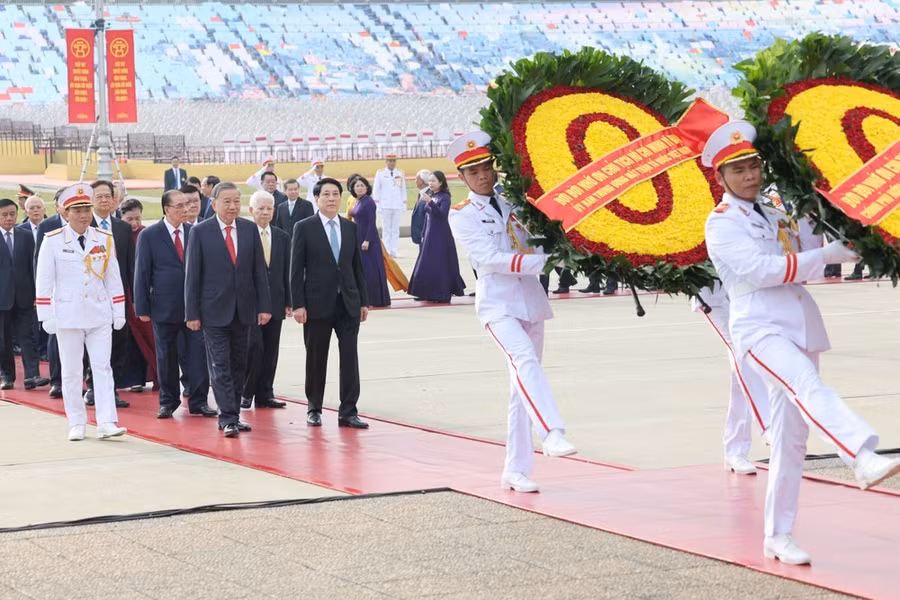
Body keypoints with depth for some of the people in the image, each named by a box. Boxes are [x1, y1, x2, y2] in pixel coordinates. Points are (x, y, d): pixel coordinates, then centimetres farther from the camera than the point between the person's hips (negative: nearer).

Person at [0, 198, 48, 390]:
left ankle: (32, 375, -12)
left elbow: (32, 265, 7)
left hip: (23, 295, 1)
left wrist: (36, 292, 0)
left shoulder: (26, 236, 7)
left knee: (27, 336, -5)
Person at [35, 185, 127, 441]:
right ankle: (76, 424, 11)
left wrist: (119, 312, 5)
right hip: (67, 314, -2)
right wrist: (46, 316, -7)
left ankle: (106, 422, -7)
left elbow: (113, 278, 8)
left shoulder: (104, 239, 4)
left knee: (103, 367, -4)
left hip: (99, 314, 2)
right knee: (71, 371, 4)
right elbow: (44, 281, -3)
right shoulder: (53, 241, -4)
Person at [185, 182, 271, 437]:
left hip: (243, 309, 4)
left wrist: (264, 306, 1)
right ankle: (228, 418, -7)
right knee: (220, 366, -6)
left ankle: (232, 415, 17)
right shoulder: (200, 232, -4)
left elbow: (259, 270, 7)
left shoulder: (250, 229, 5)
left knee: (239, 365, 9)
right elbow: (192, 275, -4)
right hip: (214, 310, -4)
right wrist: (192, 313, -7)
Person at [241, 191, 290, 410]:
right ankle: (245, 393, 4)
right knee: (254, 347, -10)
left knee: (270, 350, 6)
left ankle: (264, 394, 14)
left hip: (275, 302, 5)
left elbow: (287, 272, 11)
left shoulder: (282, 238, 10)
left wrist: (288, 301, 6)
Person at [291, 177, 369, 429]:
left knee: (350, 357, -2)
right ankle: (314, 409, 18)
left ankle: (348, 411, 0)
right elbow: (296, 269, -4)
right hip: (317, 304, -3)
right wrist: (298, 304, -10)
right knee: (316, 359, 5)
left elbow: (357, 266, 12)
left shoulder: (350, 228, 10)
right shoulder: (304, 228, -2)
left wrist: (363, 301, 8)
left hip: (348, 304, 3)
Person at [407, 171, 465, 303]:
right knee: (427, 265, 10)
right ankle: (429, 294, 17)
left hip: (441, 236, -8)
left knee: (439, 265, -8)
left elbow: (442, 214, -25)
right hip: (430, 234, 8)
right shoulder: (431, 197, 13)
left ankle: (442, 294, -4)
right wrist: (423, 235, 17)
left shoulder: (445, 197, -9)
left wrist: (431, 203, -36)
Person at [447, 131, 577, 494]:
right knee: (525, 360, -31)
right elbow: (491, 259, -13)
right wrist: (542, 261, -21)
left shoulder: (514, 205, 14)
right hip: (497, 304, -5)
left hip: (530, 300, 5)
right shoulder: (462, 216, 0)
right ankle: (552, 433, -46)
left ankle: (516, 470, 10)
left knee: (522, 387, 5)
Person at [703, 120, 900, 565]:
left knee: (791, 437, 5)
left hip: (800, 328, 7)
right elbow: (761, 270, -15)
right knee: (808, 387, -34)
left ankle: (778, 537, 11)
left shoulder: (772, 215, 19)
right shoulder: (721, 224, -2)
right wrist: (826, 256, -14)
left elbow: (806, 258, 18)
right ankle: (863, 459, -58)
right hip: (759, 328, -7)